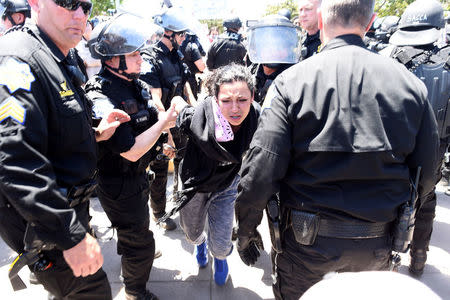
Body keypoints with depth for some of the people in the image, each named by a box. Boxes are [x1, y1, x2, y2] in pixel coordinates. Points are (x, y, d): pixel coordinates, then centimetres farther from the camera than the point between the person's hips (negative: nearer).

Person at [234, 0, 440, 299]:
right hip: (378, 246, 4)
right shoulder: (411, 83, -5)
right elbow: (426, 177, 1)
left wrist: (246, 231, -4)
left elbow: (259, 174, -20)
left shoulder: (291, 81, -16)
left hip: (306, 241, -3)